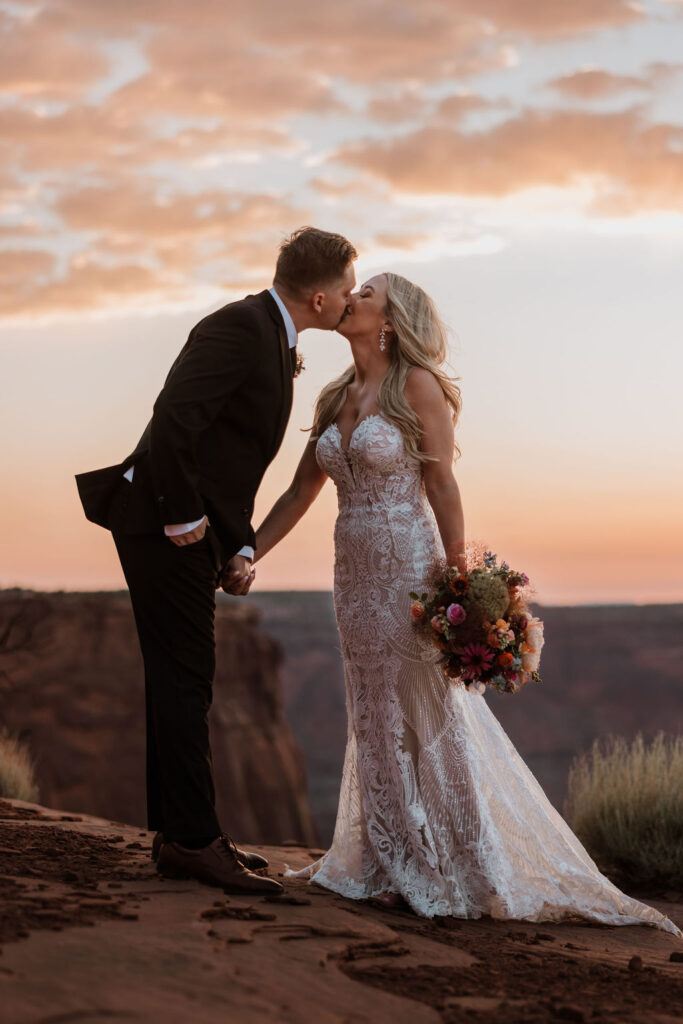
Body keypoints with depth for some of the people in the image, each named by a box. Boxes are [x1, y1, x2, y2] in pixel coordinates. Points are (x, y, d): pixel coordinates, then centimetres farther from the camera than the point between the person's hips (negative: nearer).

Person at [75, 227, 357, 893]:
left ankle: (180, 835, 22)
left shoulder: (273, 339, 16)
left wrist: (240, 548, 9)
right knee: (184, 678, -6)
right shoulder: (240, 326, -16)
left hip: (192, 531, 10)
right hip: (164, 525, -10)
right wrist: (182, 518, -20)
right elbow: (174, 420, -27)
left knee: (183, 680, 13)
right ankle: (193, 839, 0)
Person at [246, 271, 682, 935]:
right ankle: (397, 869, 21)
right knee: (377, 724, 11)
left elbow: (443, 485, -11)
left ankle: (464, 875, 9)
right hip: (355, 575, 7)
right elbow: (299, 494, 15)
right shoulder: (335, 400, 12)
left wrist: (459, 575, -16)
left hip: (410, 570, -7)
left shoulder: (417, 385, -8)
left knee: (428, 718, -1)